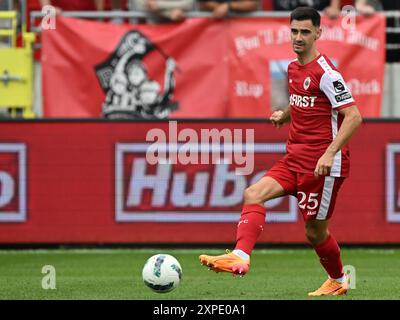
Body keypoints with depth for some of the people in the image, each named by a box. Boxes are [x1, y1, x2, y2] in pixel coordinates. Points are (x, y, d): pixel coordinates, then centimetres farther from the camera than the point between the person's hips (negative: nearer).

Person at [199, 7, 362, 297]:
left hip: (322, 164, -8)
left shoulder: (325, 73, -15)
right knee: (253, 195, -13)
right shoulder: (294, 68, 11)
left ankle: (338, 280, 27)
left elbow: (353, 116, -19)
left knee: (315, 231, 3)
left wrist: (330, 153, -28)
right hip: (295, 159, 8)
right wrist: (284, 116, 8)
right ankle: (240, 257, -23)